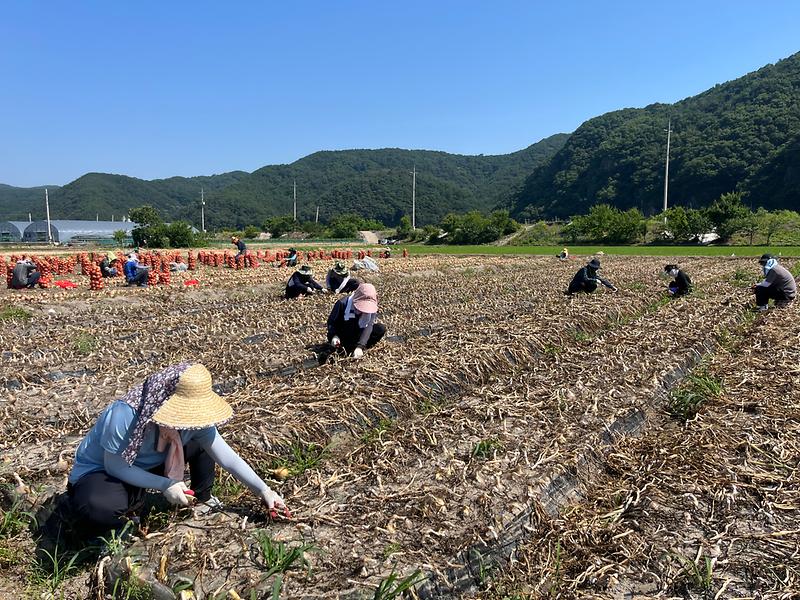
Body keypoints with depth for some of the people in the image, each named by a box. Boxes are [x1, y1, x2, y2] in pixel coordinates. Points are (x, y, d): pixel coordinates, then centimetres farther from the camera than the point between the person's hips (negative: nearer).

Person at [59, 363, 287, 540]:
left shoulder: (192, 419, -20)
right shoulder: (124, 414, -37)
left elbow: (227, 457, -15)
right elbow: (114, 465, -26)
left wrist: (264, 491, -18)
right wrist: (164, 485, -29)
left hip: (146, 466, 5)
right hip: (101, 472, -5)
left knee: (203, 440, -10)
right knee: (102, 508, -40)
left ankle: (202, 498, 10)